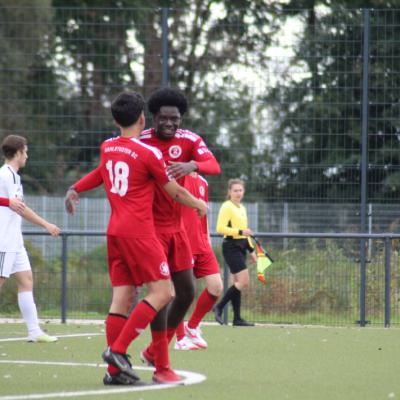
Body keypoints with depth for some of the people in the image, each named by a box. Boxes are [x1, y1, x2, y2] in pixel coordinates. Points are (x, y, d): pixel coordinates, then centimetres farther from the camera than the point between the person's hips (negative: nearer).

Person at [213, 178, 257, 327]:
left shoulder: (242, 208, 18)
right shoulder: (227, 207, -9)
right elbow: (220, 228, -18)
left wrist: (251, 250, 24)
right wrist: (240, 232, -25)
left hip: (240, 247, 9)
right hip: (231, 246, -9)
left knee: (238, 283, 7)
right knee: (244, 282, -13)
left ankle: (237, 318, 8)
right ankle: (219, 307, -4)